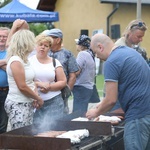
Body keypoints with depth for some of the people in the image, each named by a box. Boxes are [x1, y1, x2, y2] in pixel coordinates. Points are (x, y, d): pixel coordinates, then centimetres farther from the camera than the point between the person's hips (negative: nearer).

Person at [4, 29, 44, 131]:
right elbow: (22, 87, -19)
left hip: (27, 104, 9)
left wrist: (35, 97, -2)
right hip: (18, 105, -9)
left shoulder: (25, 60, 11)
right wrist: (38, 99, -8)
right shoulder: (16, 61, -16)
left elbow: (31, 80, 15)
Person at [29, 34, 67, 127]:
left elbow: (63, 82, 6)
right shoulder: (29, 61, 6)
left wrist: (49, 87, -9)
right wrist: (40, 84, -13)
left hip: (54, 102, 1)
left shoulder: (55, 62, 10)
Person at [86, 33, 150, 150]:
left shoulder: (112, 61, -13)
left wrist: (96, 112, 5)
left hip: (138, 115, -9)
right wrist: (103, 105, 25)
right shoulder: (129, 51, 15)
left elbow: (111, 100, -14)